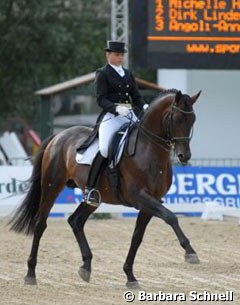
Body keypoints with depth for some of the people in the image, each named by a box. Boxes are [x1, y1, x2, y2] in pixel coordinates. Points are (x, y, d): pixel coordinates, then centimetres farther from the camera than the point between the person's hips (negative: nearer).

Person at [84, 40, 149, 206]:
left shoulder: (128, 74, 21)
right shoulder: (103, 74, 4)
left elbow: (137, 96, 18)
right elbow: (101, 99, -6)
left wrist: (144, 107, -5)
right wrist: (116, 108, -23)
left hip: (131, 115, 6)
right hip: (111, 116, -6)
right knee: (104, 149, -25)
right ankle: (89, 187, -20)